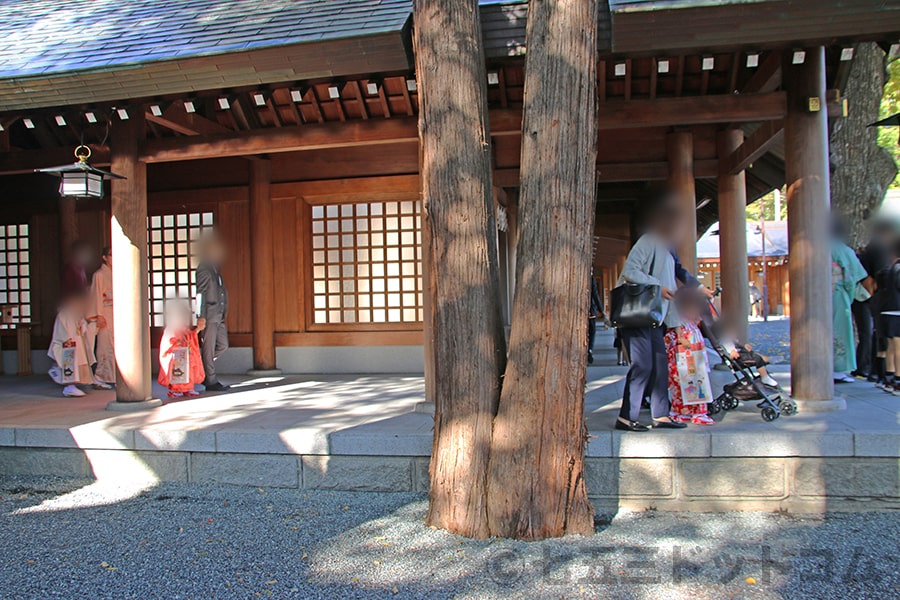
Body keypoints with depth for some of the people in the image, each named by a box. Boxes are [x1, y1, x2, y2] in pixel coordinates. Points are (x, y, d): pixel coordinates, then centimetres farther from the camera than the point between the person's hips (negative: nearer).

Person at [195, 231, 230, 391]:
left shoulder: (216, 269, 18)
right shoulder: (203, 269, -9)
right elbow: (200, 293, -14)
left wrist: (224, 311, 18)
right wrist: (200, 316, -18)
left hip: (219, 315, 9)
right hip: (209, 315, -9)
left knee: (223, 345, 11)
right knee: (209, 347, -2)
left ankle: (202, 368, 24)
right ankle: (210, 381, 5)